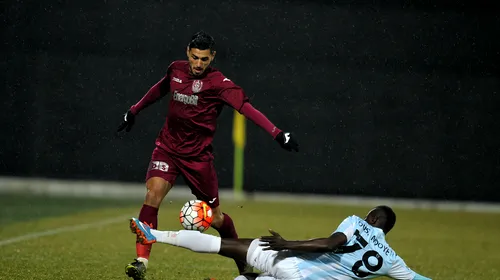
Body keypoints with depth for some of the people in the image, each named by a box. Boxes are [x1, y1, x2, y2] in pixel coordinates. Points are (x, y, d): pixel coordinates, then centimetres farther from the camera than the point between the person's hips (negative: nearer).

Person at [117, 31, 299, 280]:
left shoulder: (218, 82, -14)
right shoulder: (176, 70, 1)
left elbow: (246, 107, -26)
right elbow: (159, 89, 23)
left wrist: (276, 133, -38)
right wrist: (134, 111, 34)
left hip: (198, 156, -3)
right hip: (167, 147, 3)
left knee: (214, 216, 7)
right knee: (154, 191, -23)